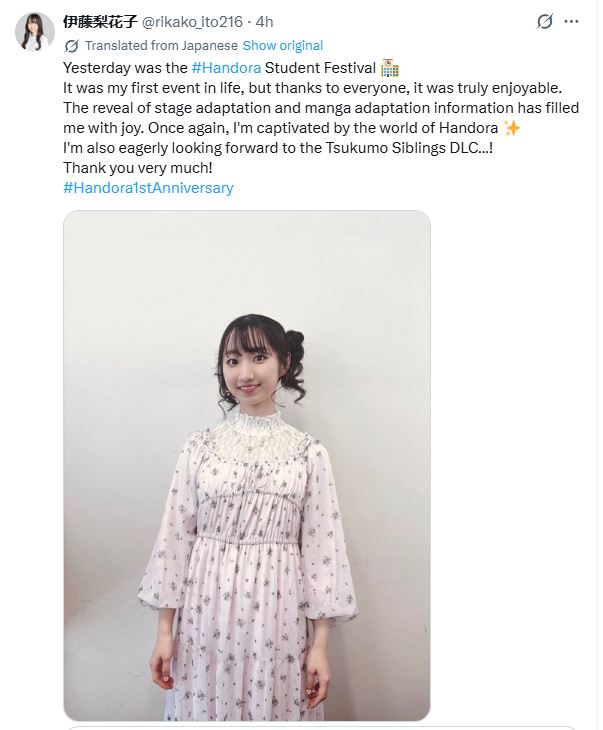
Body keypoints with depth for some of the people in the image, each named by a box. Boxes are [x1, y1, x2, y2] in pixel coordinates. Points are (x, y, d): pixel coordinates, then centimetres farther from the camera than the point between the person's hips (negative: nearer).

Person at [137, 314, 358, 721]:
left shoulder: (308, 453, -2)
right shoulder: (200, 447, -1)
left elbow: (322, 547, -1)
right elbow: (175, 536, 2)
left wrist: (321, 644, -2)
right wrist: (165, 630, 3)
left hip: (277, 616, 0)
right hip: (206, 613, 1)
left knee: (273, 708, 13)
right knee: (205, 706, 15)